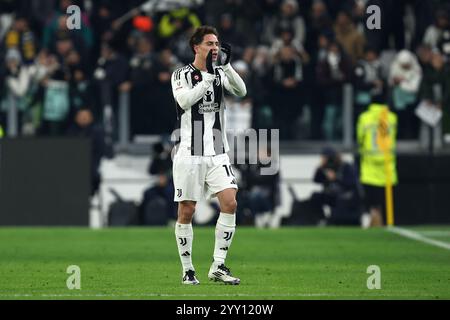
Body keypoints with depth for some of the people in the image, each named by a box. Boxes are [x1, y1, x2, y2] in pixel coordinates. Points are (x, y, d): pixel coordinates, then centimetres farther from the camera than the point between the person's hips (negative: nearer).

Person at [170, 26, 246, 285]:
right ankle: (188, 270, 11)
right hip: (189, 154, -3)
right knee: (186, 212, -1)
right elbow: (185, 101, -18)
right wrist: (208, 77, -22)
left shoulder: (221, 75, 11)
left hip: (217, 154, 3)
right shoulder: (181, 75, 0)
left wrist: (227, 65, -17)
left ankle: (218, 266, -6)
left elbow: (241, 91, -7)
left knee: (230, 203, -13)